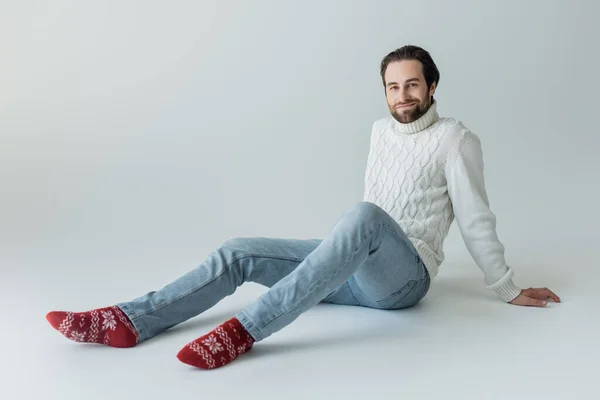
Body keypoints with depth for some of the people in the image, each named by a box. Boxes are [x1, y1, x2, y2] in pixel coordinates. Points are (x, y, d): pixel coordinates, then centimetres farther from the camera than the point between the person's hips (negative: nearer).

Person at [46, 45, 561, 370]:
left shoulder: (455, 138, -4)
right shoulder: (381, 129, 15)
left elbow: (476, 219, -3)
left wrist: (509, 291, 0)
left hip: (404, 276, -6)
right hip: (356, 271, 7)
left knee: (363, 215, -41)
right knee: (238, 253, -9)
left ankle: (245, 330, -45)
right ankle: (128, 321, -20)